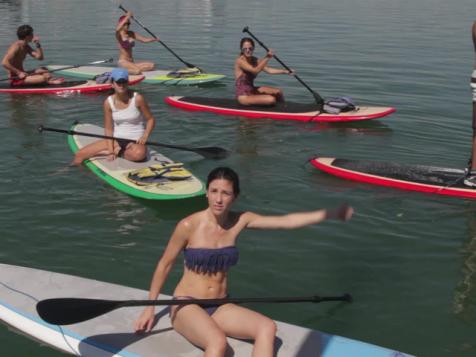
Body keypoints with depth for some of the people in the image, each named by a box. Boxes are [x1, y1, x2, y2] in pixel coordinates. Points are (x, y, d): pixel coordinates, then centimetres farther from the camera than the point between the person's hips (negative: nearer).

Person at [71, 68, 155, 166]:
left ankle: (118, 152, -12)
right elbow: (108, 129, -1)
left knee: (139, 154, -41)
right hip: (116, 139, 2)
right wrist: (110, 150, -12)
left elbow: (151, 119, -2)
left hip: (136, 141, -2)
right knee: (80, 155, -12)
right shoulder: (108, 102, -4)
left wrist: (145, 136, -19)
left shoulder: (137, 99, -12)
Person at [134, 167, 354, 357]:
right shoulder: (189, 226, -13)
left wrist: (330, 214, -8)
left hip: (219, 307, 5)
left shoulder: (240, 221, -2)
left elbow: (286, 221, -4)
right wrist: (150, 308, 1)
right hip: (186, 305, -5)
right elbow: (164, 265, -2)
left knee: (267, 327, -19)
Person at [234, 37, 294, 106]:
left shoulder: (254, 60, 7)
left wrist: (286, 71, -7)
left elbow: (268, 69, 1)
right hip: (244, 96, -9)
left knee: (278, 92, 8)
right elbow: (255, 70, -29)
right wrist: (267, 58, -34)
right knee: (271, 100, -23)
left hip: (252, 90, 9)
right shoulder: (240, 61, -17)